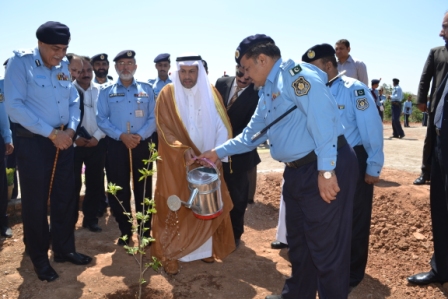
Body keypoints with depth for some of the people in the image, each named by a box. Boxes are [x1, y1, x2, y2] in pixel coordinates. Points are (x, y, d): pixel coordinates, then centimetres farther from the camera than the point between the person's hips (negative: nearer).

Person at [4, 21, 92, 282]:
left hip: (63, 140, 6)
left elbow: (74, 101, 11)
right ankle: (39, 258, 22)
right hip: (33, 141, -5)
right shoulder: (20, 62, -9)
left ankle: (64, 249, 29)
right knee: (36, 202, 5)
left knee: (65, 197, 12)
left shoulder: (63, 66, 7)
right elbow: (14, 106, -17)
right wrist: (51, 133, -17)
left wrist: (70, 129, -8)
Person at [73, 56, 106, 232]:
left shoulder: (100, 91, 4)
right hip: (74, 143, -2)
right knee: (73, 183, 4)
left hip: (97, 143, 2)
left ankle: (90, 218, 25)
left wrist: (97, 137, -7)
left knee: (95, 182, 9)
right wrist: (74, 138, -11)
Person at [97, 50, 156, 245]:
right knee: (119, 190, 6)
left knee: (143, 189, 5)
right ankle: (125, 232, 21)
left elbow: (153, 118, 1)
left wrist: (140, 135, -15)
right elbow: (101, 119, -1)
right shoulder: (106, 92, 6)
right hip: (116, 145, 0)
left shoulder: (147, 90, 7)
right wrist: (121, 135, -15)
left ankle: (146, 231, 18)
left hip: (142, 145, 0)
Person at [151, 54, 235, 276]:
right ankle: (170, 254, 12)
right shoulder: (167, 94, -5)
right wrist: (182, 149, -25)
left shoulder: (211, 93, 3)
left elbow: (222, 126, -1)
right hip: (176, 162, -3)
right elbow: (164, 128, -10)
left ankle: (204, 248, 26)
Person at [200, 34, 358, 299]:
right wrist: (218, 152, 24)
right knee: (298, 242, 21)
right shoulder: (267, 93, 18)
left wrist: (326, 170, -25)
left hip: (327, 169, -10)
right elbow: (251, 134, 26)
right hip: (296, 172, 10)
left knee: (326, 245, 2)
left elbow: (322, 119, -22)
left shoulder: (296, 74, -11)